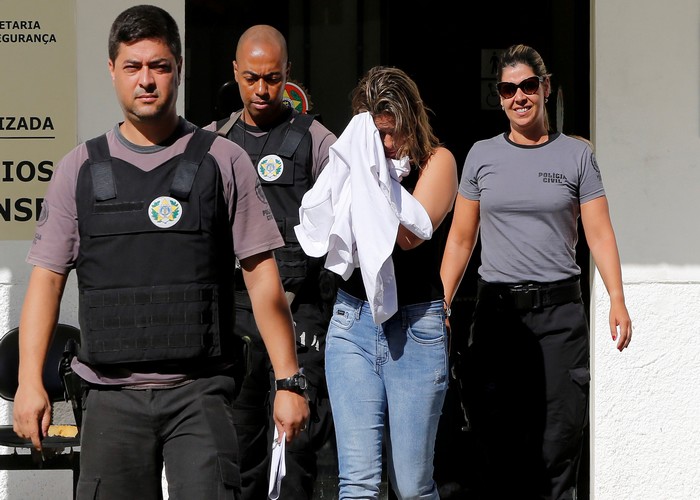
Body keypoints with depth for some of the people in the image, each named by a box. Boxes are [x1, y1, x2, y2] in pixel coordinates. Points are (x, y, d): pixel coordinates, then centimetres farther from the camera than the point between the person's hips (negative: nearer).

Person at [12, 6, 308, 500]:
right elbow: (47, 278, 8)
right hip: (112, 397, 2)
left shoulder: (223, 161, 6)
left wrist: (288, 381, 0)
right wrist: (30, 382, -2)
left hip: (199, 390, -2)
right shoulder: (81, 168, 10)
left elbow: (263, 279, 5)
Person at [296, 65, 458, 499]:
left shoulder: (437, 161, -1)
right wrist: (357, 165, -5)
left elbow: (411, 234, -16)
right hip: (352, 321, 3)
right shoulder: (354, 161, 10)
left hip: (416, 325, -2)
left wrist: (374, 176, -14)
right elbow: (316, 230, -3)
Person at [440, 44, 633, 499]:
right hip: (496, 309, 1)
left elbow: (600, 233, 1)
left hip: (560, 310, -1)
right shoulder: (482, 156, 9)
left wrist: (617, 300, -12)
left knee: (557, 442, -4)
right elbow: (460, 240, 11)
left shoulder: (577, 155, 6)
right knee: (497, 441, 1)